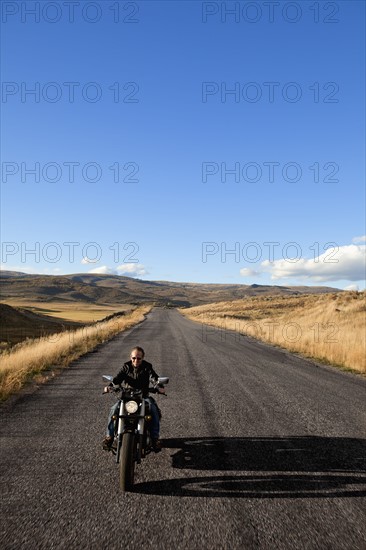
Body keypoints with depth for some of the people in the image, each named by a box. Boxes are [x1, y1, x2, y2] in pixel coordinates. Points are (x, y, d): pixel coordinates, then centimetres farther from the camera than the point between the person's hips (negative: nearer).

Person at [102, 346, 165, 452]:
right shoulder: (126, 367, 2)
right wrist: (110, 385, -33)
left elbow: (154, 377, -16)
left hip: (144, 396, -1)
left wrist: (159, 386, -38)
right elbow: (118, 377, -12)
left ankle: (155, 438, -15)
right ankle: (109, 436, -9)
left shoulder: (147, 367, -2)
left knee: (154, 411, -27)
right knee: (114, 409, -22)